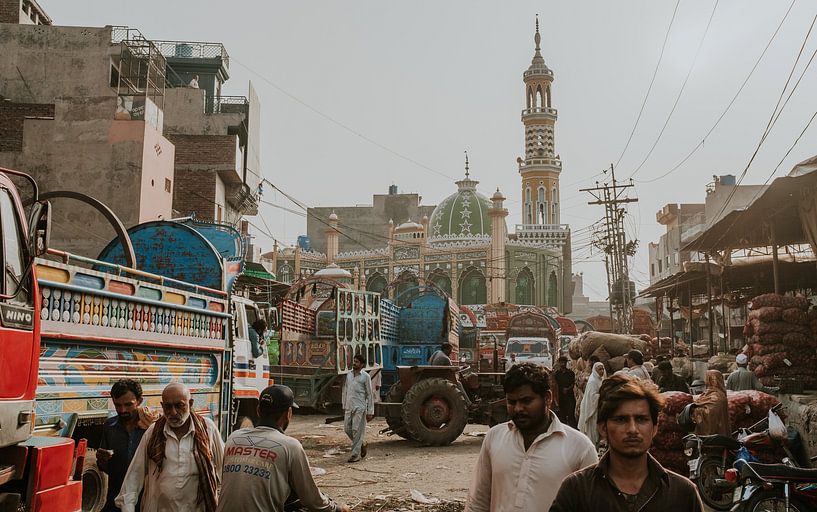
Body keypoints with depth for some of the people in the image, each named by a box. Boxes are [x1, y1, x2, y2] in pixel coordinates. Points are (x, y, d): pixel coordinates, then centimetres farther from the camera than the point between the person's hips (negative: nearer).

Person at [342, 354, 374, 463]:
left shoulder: (365, 376, -5)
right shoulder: (349, 374, 11)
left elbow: (370, 395, -4)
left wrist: (370, 412, -7)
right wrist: (344, 406, 16)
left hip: (359, 408, -6)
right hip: (349, 407, 6)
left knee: (357, 430, -5)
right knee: (347, 429, 7)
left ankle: (356, 454, 2)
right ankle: (362, 444, 28)